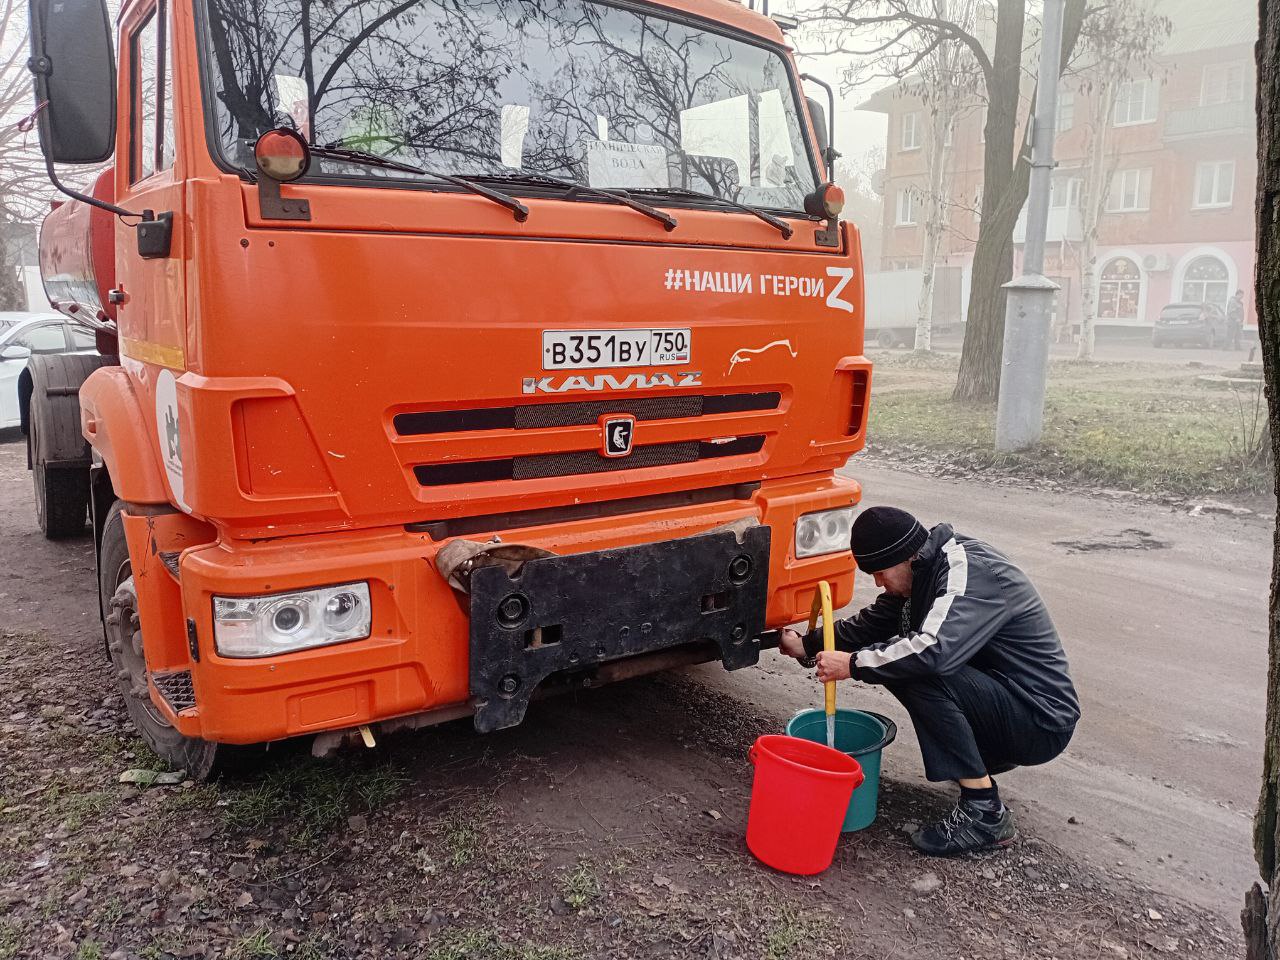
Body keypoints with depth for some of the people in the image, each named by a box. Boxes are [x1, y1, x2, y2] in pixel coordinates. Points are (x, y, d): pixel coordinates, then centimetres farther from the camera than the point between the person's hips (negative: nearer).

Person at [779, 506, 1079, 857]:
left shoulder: (972, 572, -25)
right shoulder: (926, 569, 4)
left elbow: (935, 649, -39)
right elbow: (875, 623, 12)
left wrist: (854, 664, -28)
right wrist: (807, 645, 5)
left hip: (1043, 724, -10)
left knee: (921, 674, -29)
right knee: (896, 661, 2)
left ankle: (984, 811, -17)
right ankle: (990, 756, 13)